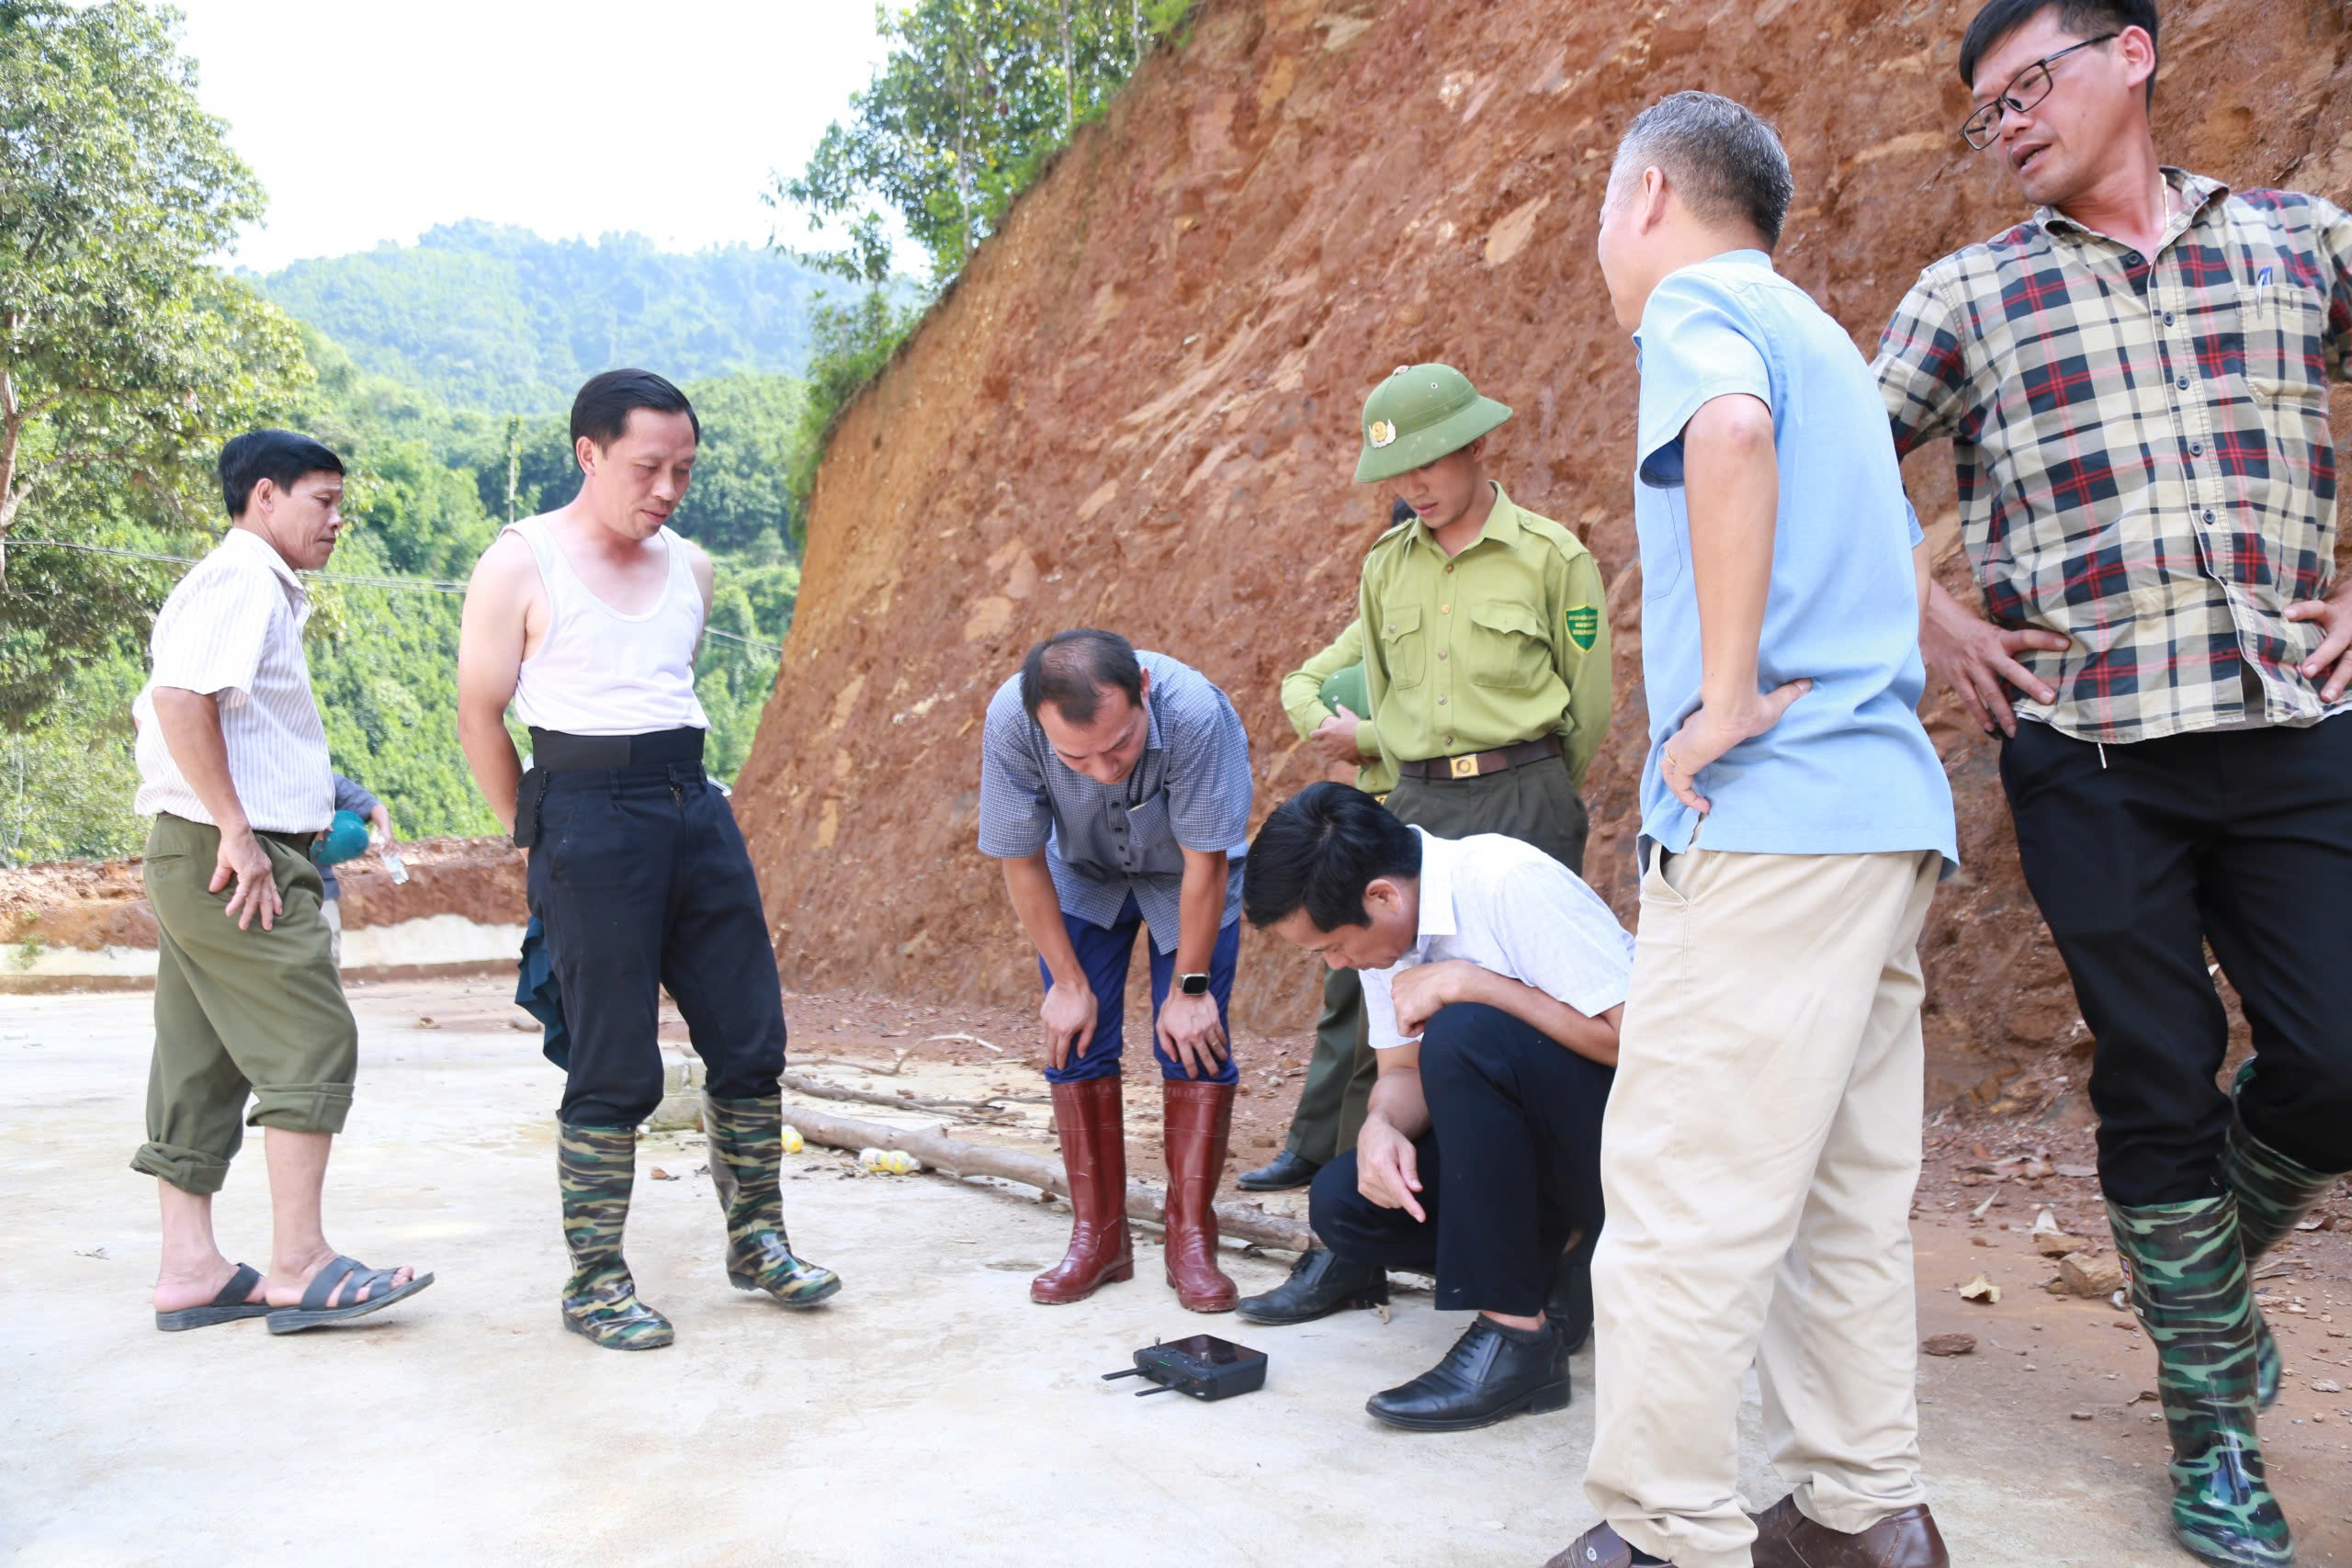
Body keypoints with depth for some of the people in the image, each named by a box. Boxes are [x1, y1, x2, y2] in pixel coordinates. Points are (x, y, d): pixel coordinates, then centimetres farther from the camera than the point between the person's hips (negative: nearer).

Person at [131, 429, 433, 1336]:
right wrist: (238, 831, -21)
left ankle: (189, 1270, 14)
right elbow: (180, 697, -23)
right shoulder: (243, 580, -9)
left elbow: (155, 709, 28)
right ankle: (300, 1268, -7)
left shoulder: (248, 588, 23)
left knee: (203, 1064, 9)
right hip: (234, 856, -11)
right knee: (312, 1042, -9)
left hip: (193, 855, 11)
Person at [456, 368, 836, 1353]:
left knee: (750, 1042, 7)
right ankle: (594, 1283, 14)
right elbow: (479, 717, -1)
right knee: (614, 1068, -1)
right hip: (589, 817, -6)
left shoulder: (690, 568, 13)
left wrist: (675, 791, 15)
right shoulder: (520, 564, -3)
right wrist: (541, 838, 2)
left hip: (696, 807, 6)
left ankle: (756, 1244, 24)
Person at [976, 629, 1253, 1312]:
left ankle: (1191, 1240, 3)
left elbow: (1206, 863, -26)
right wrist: (1069, 982, -13)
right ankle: (1098, 1236, 10)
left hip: (1185, 878, -1)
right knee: (1075, 1042, -3)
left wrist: (1190, 986, -17)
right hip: (1080, 878, 2)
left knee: (1194, 1041, -8)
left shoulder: (1195, 711, -41)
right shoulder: (1010, 721, -34)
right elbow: (1021, 861, -19)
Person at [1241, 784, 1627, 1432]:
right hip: (1528, 1147, 7)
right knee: (1342, 1199, -15)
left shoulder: (1511, 883, -24)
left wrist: (1466, 982, -27)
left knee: (1463, 1033, -32)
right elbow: (1403, 1070, 5)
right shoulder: (1382, 922, -1)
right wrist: (1381, 1126, -18)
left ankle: (1516, 1335, -23)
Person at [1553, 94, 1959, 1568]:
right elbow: (1905, 559, 32)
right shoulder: (1824, 341, 26)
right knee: (1846, 1194, 12)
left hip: (1773, 813, -10)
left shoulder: (1698, 301, -1)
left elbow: (1730, 430, -25)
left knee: (1686, 1193, -6)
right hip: (1888, 803, 10)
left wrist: (1727, 697, -21)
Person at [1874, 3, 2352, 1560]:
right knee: (2160, 1081, 4)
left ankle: (2213, 1260, 33)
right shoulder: (1971, 294, 8)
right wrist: (1928, 619, 0)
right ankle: (2215, 1422, 22)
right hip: (2089, 749, -1)